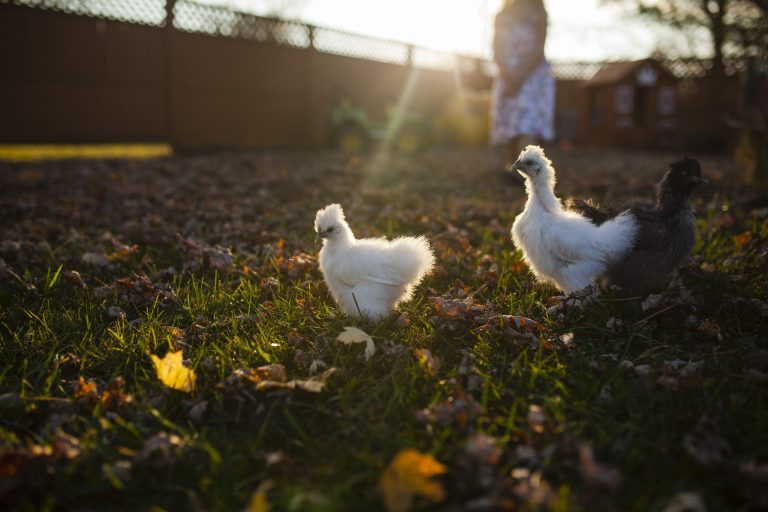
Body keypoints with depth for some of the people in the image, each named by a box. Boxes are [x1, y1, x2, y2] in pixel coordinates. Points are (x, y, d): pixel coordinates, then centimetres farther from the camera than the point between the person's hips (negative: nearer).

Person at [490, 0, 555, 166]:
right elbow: (497, 52, 7)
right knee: (508, 136, 5)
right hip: (507, 79, 4)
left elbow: (538, 51, -5)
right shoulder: (502, 16, 14)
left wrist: (520, 78, -15)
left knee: (527, 133, -18)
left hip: (533, 76, -4)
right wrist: (509, 77, -10)